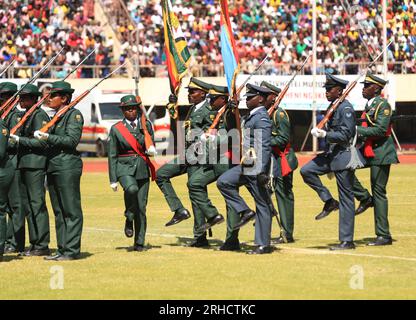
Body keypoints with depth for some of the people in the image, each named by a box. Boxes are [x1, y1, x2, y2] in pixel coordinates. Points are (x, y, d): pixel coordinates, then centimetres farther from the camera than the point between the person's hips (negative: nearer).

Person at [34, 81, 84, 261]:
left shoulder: (74, 114, -6)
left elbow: (72, 140, -16)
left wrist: (48, 137, -19)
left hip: (67, 167, -9)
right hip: (53, 168, 9)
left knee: (71, 210, -6)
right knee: (58, 211, 9)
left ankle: (72, 250, -6)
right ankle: (62, 249, 13)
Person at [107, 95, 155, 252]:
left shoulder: (145, 125, 8)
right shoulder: (116, 129, 3)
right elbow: (112, 155, 3)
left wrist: (138, 131, -4)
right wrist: (113, 179, 0)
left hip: (142, 169, 2)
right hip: (125, 168, -2)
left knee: (141, 207, 1)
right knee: (131, 189, -34)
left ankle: (139, 243, 10)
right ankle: (129, 219, -10)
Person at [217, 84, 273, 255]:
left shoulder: (262, 118, -15)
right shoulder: (251, 116, 15)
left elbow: (265, 147, -21)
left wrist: (262, 171, -25)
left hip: (257, 168, -10)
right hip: (246, 166, 10)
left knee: (262, 205, -3)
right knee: (223, 182, -1)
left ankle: (263, 244, 2)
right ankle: (245, 211, 4)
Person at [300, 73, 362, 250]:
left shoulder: (346, 108, -15)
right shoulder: (332, 107, 13)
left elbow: (345, 134, -22)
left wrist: (325, 134, -26)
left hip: (344, 156, -9)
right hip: (331, 154, 9)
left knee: (346, 198, -4)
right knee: (306, 171, -4)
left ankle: (347, 241, 1)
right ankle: (329, 202, 7)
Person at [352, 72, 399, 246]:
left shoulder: (383, 104, -13)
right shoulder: (369, 104, 14)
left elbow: (380, 130, -22)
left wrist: (357, 130, -21)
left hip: (380, 152, -9)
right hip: (369, 150, 9)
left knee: (379, 192, -5)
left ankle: (384, 235, 0)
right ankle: (365, 198, 8)